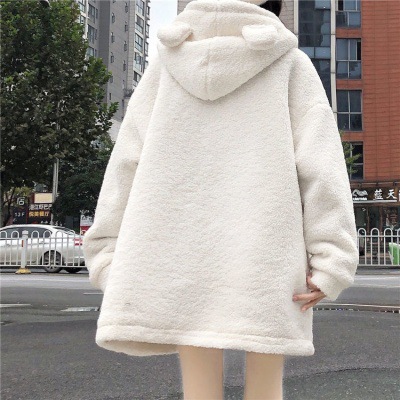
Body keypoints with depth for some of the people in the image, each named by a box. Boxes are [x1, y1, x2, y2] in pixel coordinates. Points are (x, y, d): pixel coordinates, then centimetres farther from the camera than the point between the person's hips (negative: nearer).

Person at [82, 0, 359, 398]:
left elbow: (127, 160, 5)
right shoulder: (290, 63, 8)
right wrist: (331, 261, -6)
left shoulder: (169, 60, 12)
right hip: (266, 251, -1)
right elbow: (320, 162, -3)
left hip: (184, 251, 2)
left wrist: (109, 254, 4)